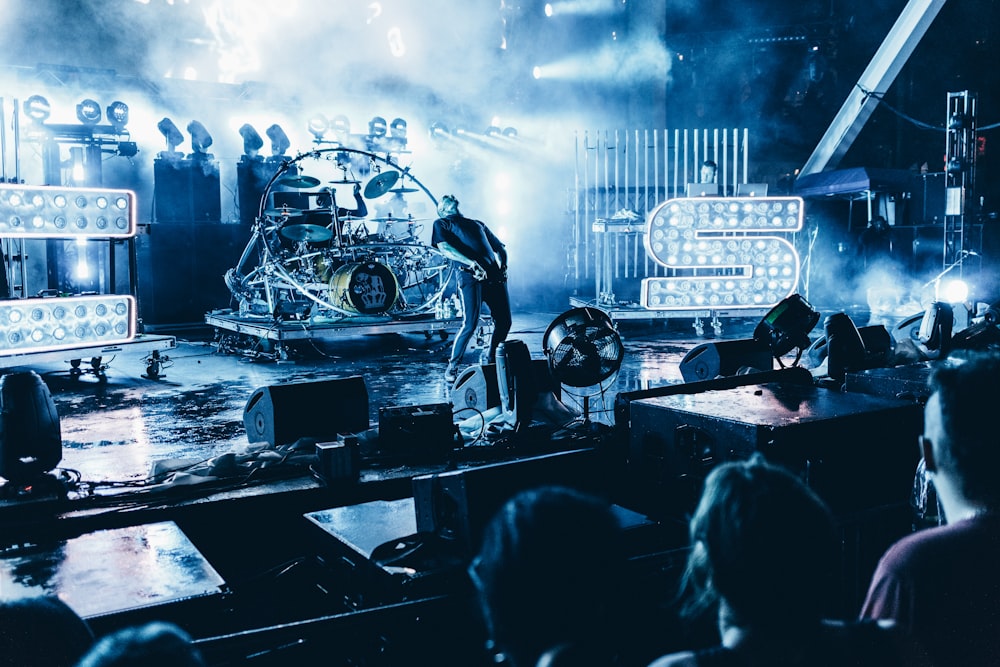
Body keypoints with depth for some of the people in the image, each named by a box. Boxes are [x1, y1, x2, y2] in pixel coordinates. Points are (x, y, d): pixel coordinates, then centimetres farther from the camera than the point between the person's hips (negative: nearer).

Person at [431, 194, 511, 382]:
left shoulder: (477, 224, 33)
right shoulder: (441, 223, 17)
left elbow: (499, 247, 32)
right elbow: (444, 248, -2)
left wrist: (503, 265, 9)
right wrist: (472, 263, -16)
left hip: (494, 274, 5)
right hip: (470, 275, -5)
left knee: (504, 322, 0)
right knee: (470, 323, -16)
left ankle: (491, 361, 22)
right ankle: (452, 366, 2)